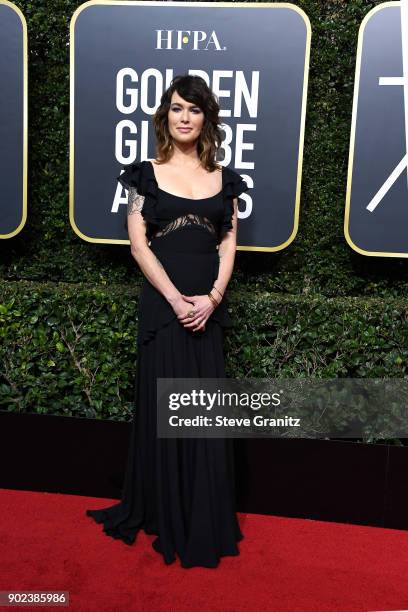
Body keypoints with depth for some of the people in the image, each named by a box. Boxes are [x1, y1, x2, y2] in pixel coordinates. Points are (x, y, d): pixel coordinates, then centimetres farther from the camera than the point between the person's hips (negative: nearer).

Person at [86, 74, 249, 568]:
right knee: (163, 406, 3)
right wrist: (175, 299, -13)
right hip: (162, 301, -2)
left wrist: (212, 297, -9)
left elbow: (229, 243, 6)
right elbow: (138, 243, -4)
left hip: (208, 305, 3)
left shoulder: (223, 179, 11)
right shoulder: (146, 174, 4)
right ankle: (165, 518, 22)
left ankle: (206, 523, 25)